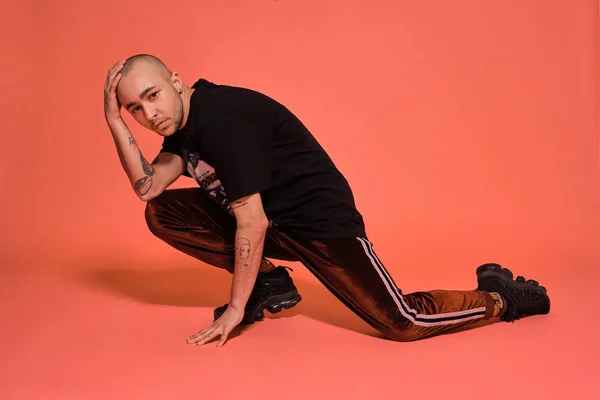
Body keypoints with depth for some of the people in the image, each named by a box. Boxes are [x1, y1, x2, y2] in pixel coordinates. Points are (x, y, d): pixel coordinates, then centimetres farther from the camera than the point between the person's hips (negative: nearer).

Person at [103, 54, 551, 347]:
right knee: (162, 213, -1)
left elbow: (252, 222, -25)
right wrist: (115, 122, -13)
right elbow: (147, 187, -5)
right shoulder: (182, 124, 4)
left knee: (404, 323, -16)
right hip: (271, 222, 9)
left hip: (320, 219, -9)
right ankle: (269, 282, 7)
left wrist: (236, 308, -18)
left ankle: (501, 297, 11)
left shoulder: (220, 118, -25)